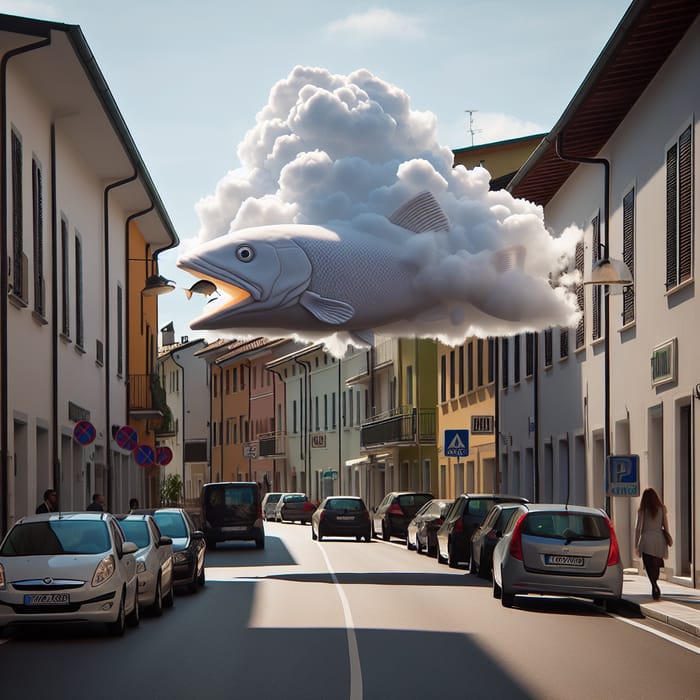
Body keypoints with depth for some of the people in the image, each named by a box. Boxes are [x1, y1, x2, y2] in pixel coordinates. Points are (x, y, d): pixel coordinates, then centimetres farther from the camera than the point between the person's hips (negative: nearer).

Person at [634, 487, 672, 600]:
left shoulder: (642, 510, -1)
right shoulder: (662, 509, 3)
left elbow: (638, 528, -1)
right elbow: (665, 526, 2)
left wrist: (636, 544, 4)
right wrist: (668, 537, 14)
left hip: (646, 540, -2)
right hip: (659, 540, 2)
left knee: (649, 567, -1)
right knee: (656, 566, 14)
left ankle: (655, 587, -21)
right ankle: (655, 589, 20)